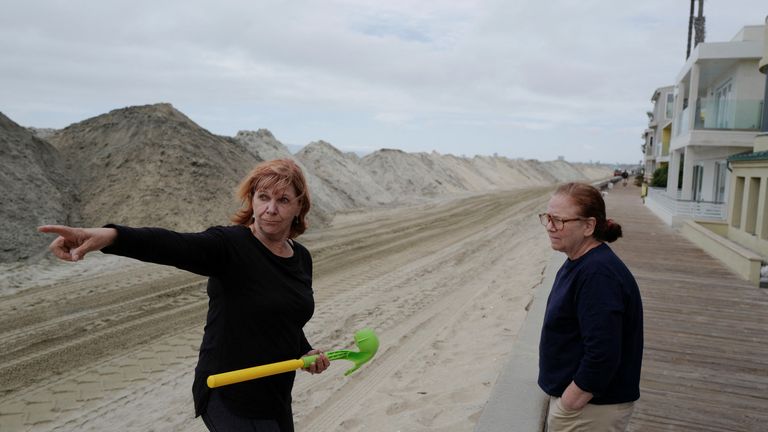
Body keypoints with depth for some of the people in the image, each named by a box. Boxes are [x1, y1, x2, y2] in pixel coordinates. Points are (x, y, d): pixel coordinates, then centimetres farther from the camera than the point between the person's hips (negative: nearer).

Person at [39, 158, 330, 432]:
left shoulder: (302, 258, 2)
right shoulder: (230, 245, -17)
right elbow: (173, 245, -37)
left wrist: (306, 352, 0)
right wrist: (111, 236, -54)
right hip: (230, 400, -6)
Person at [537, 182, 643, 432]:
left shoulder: (598, 274, -26)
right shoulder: (578, 262, 5)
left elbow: (601, 358, -29)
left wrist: (566, 406, -19)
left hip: (591, 408, -8)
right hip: (573, 395, 9)